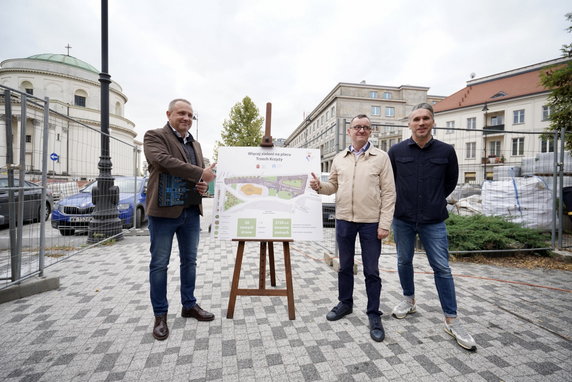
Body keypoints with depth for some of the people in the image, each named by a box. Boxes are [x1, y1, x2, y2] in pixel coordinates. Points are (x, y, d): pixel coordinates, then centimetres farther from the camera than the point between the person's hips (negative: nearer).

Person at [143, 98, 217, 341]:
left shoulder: (195, 144, 17)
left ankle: (189, 305, 29)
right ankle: (160, 315, 18)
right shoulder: (154, 136, 0)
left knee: (190, 261, 13)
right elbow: (164, 160, -20)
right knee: (159, 264, 4)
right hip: (163, 211, -5)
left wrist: (204, 185, -2)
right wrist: (200, 174, -19)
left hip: (191, 212, 6)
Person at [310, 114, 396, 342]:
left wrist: (384, 224, -11)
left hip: (371, 222, -3)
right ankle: (345, 303, 36)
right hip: (344, 220, 3)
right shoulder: (339, 159, 8)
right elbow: (333, 186, 13)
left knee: (371, 270, 7)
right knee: (345, 266, 16)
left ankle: (374, 315, 24)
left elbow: (388, 193, -5)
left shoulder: (381, 157, -2)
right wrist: (319, 186, -9)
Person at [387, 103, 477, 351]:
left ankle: (452, 321, 17)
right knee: (404, 262, 13)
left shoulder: (446, 151, 0)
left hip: (433, 221, -1)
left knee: (442, 268, 3)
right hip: (403, 219, 1)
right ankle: (409, 300, 36)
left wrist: (434, 202, 12)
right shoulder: (397, 151, -1)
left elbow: (451, 181, 13)